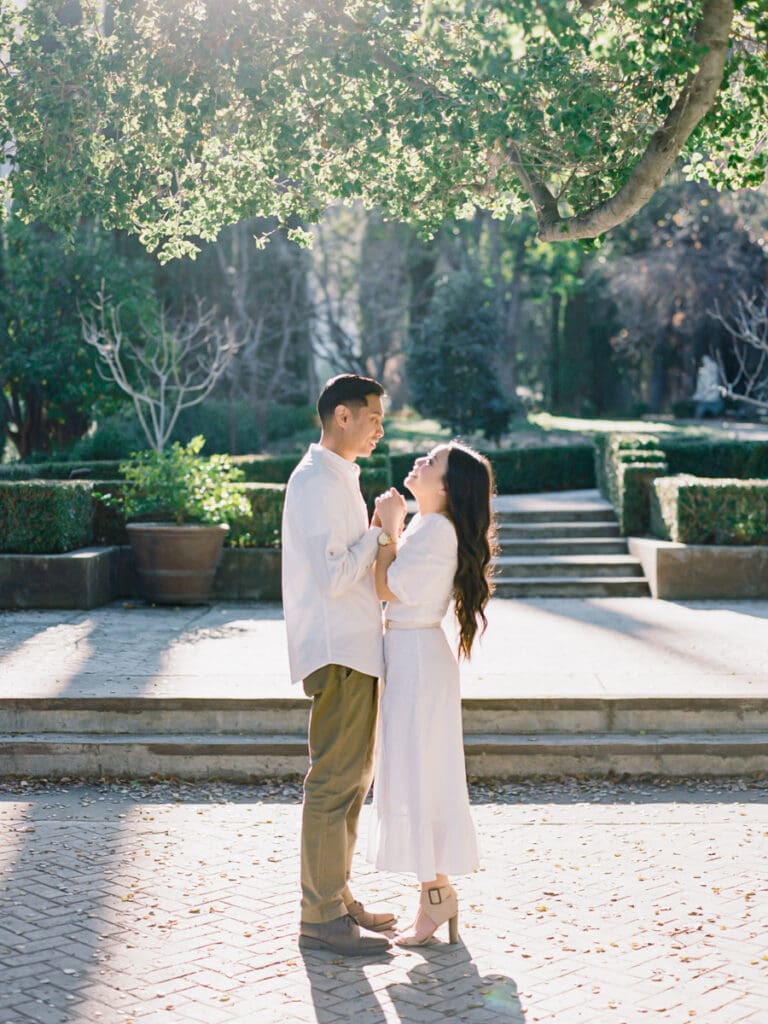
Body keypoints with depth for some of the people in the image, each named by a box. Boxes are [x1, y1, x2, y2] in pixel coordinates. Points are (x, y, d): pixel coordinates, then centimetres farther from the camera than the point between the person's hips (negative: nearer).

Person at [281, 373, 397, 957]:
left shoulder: (338, 479, 18)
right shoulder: (316, 481, -14)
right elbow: (332, 576, -23)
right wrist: (377, 533, -11)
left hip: (355, 650, 11)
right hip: (337, 652, -11)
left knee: (353, 776, 15)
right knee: (335, 780, -7)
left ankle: (337, 896, 25)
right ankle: (320, 918, -1)